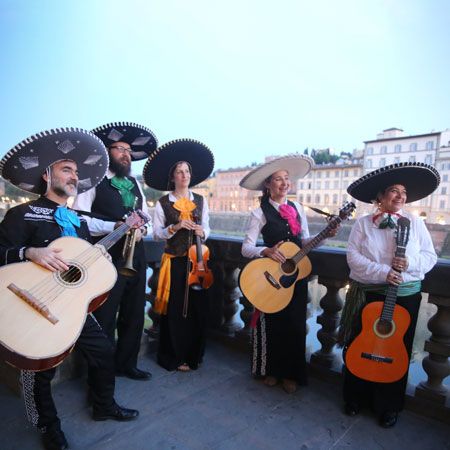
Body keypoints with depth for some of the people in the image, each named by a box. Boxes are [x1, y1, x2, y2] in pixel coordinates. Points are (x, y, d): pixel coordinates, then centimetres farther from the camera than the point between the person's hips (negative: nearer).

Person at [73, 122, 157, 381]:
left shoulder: (135, 184, 18)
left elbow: (148, 220, 17)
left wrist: (143, 229, -5)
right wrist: (116, 226, -22)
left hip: (136, 257, 6)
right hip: (107, 257, -6)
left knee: (134, 316, 15)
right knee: (105, 318, 4)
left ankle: (127, 364, 34)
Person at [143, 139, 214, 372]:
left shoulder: (201, 201, 9)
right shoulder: (162, 203, -1)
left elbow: (207, 229, 12)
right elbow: (156, 234, -3)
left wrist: (202, 232, -10)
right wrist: (175, 227, -19)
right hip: (175, 261, -3)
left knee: (198, 308, 6)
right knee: (175, 311, 2)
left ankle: (193, 355, 25)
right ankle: (174, 358, 20)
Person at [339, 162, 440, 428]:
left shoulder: (415, 222, 3)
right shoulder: (363, 223, -1)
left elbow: (431, 256, 1)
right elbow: (353, 256, -10)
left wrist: (409, 263, -19)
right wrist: (382, 272, -22)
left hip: (405, 296, 1)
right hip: (367, 294, 0)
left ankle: (389, 405, 32)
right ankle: (356, 397, 32)